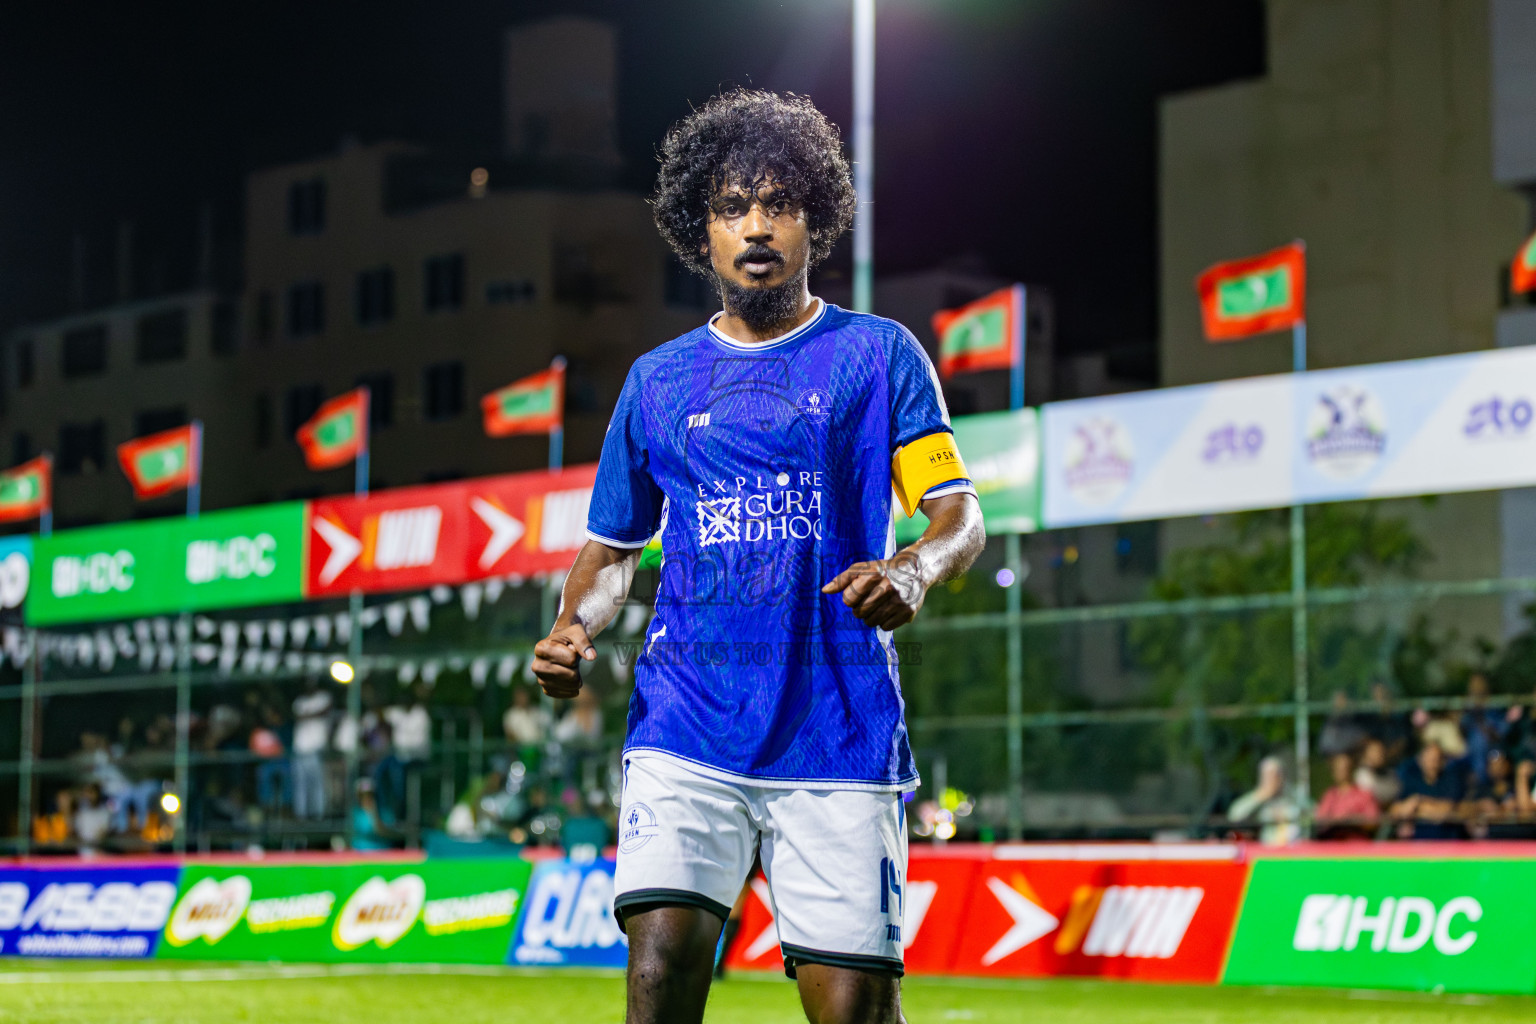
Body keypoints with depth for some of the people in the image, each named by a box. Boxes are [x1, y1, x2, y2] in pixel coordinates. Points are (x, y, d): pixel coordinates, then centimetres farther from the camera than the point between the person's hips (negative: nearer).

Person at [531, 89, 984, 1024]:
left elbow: (962, 516, 2)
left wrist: (915, 569, -21)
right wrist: (575, 629, 2)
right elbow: (615, 545, 23)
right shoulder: (658, 380, 16)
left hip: (838, 731, -2)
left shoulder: (877, 353, 8)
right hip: (687, 728, 2)